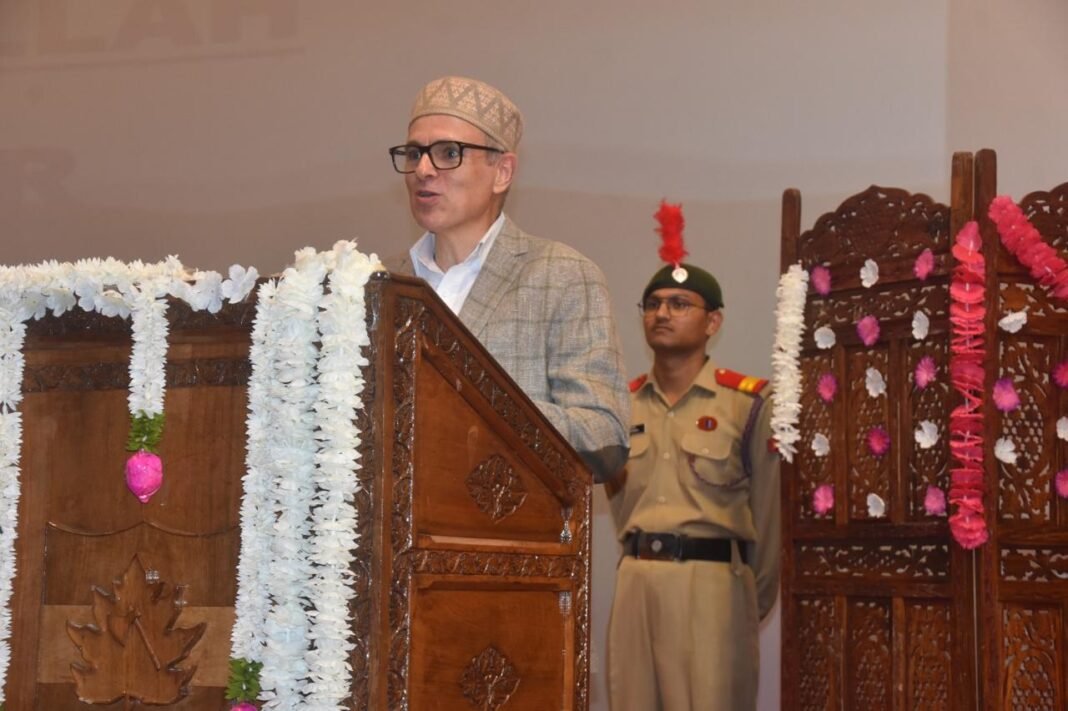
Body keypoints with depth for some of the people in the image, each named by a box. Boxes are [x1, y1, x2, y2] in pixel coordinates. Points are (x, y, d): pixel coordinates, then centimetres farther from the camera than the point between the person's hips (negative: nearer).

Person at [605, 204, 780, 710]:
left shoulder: (749, 402, -2)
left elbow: (768, 510, 0)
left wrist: (756, 597, 2)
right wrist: (641, 562, 14)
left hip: (710, 578, -5)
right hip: (636, 578, 5)